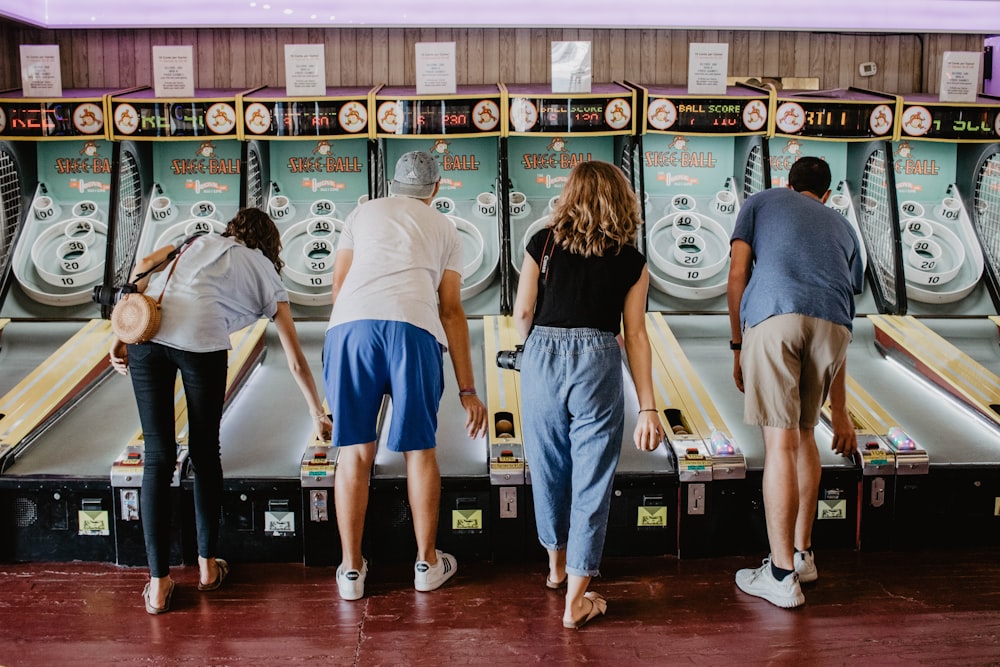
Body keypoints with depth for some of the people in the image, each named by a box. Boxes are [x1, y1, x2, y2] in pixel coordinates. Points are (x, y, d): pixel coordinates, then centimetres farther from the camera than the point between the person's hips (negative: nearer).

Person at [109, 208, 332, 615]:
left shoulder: (201, 242, 32)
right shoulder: (268, 277, 24)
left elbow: (143, 267, 13)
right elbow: (296, 363, 25)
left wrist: (123, 334, 13)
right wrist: (318, 415, 36)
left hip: (147, 332, 3)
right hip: (201, 341, -2)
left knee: (157, 459, 7)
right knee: (205, 455, 16)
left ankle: (158, 584, 11)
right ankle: (207, 565, 29)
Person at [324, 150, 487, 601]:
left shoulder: (363, 213, 28)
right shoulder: (444, 228, 24)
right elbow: (451, 312, 16)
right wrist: (467, 390, 16)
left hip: (350, 326, 1)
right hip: (413, 330, -1)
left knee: (354, 452, 9)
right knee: (420, 449, 13)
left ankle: (351, 570, 19)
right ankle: (427, 563, 26)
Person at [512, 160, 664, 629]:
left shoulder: (543, 244, 4)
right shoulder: (631, 261, 4)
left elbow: (522, 315, 3)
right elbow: (635, 335, 0)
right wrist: (648, 407, 1)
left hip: (542, 360, 2)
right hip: (597, 364, -1)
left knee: (548, 470, 18)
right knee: (591, 480, 5)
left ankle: (557, 566, 39)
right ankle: (576, 601, 9)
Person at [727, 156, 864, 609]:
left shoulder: (762, 202, 27)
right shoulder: (842, 226, 33)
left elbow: (737, 275, 10)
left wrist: (738, 345, 16)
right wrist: (839, 411, 34)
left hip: (774, 317, -3)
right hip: (831, 325, 4)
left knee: (780, 441, -2)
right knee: (804, 433, 19)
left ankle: (782, 576, 5)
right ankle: (802, 555, 30)